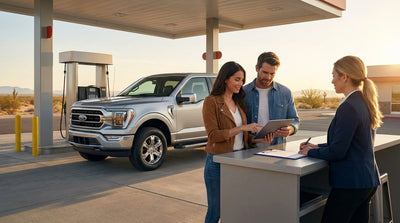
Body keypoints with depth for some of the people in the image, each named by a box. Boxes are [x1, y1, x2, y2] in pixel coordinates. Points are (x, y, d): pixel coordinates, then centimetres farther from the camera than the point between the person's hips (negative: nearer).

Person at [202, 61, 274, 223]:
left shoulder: (239, 102, 12)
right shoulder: (211, 102, -8)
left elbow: (243, 136, 14)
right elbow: (213, 135, -16)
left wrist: (261, 140, -5)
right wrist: (242, 128, -22)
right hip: (218, 162, -6)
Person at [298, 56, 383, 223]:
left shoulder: (349, 107, -20)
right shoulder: (364, 103, 10)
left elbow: (337, 152, -20)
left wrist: (310, 152, -3)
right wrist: (317, 147, 15)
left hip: (350, 183, -9)